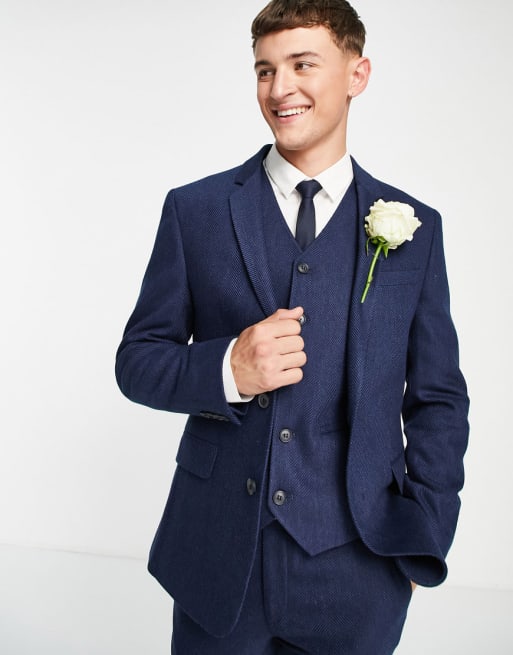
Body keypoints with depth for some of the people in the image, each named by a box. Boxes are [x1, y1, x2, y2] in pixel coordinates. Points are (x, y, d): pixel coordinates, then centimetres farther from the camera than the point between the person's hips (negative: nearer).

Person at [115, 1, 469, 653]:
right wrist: (228, 368, -19)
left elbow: (438, 398, 4)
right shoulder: (194, 209, -1)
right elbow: (137, 360, 1)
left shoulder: (413, 228, 1)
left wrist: (418, 547, -2)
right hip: (217, 559, 0)